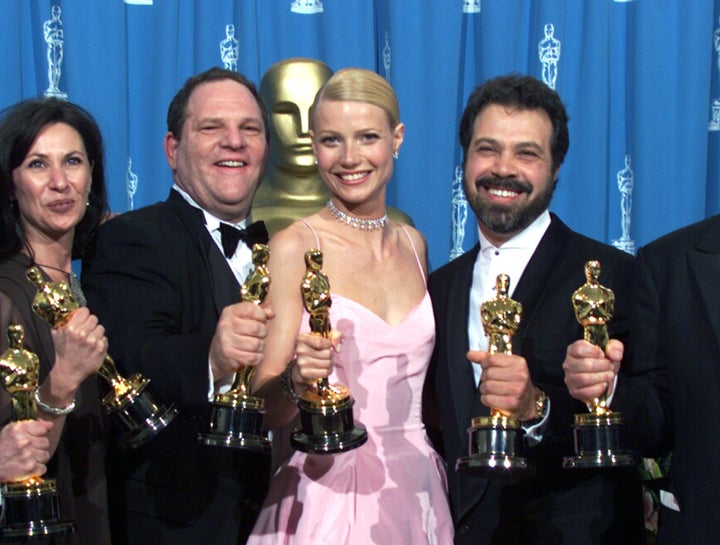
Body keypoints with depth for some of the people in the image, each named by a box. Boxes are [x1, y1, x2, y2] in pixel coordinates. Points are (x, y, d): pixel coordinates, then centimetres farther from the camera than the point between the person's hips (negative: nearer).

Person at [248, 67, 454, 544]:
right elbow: (265, 409, -9)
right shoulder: (295, 248, -7)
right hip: (328, 494, -5)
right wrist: (297, 378, -28)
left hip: (415, 488, 5)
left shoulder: (414, 244, 8)